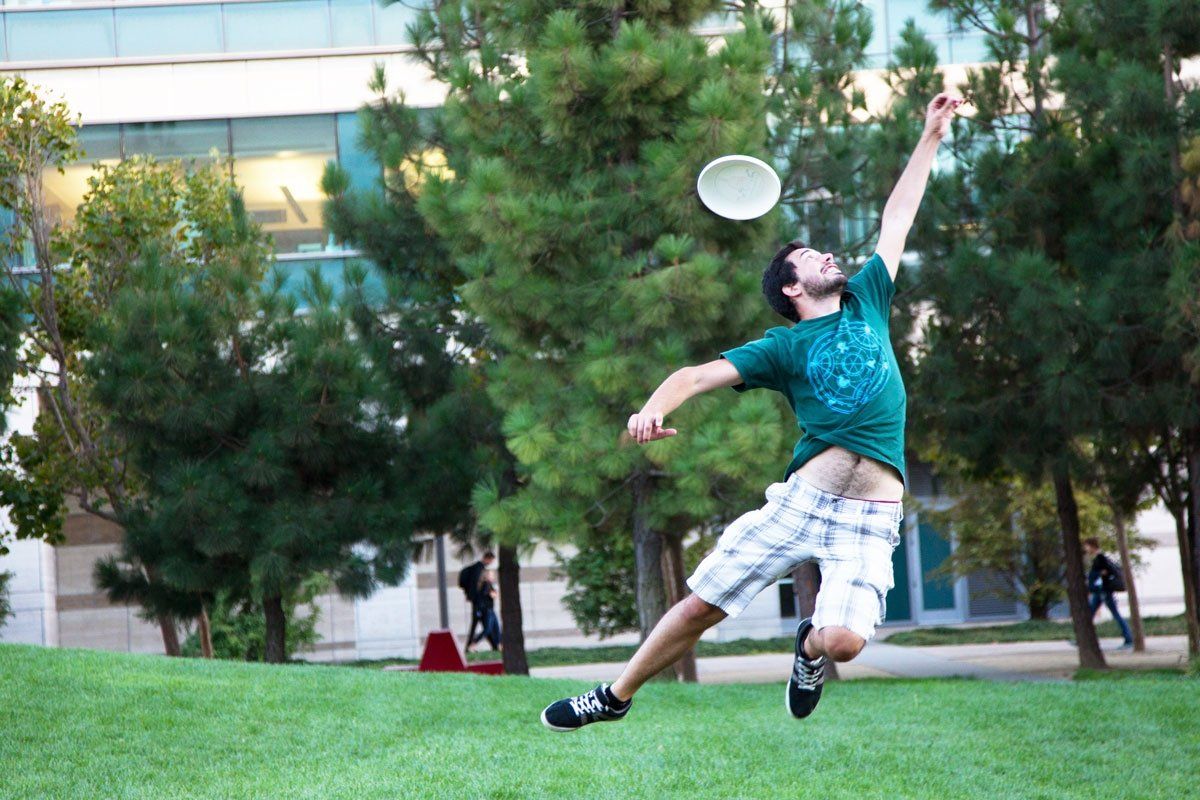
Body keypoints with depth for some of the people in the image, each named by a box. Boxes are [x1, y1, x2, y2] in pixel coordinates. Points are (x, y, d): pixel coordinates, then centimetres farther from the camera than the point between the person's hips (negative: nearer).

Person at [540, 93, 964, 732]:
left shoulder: (866, 303, 16)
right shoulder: (784, 347, 7)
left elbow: (897, 218, 23)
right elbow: (700, 375, -5)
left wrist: (931, 137, 26)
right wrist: (653, 409, -26)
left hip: (869, 518, 1)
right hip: (799, 500, -1)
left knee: (844, 641, -23)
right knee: (699, 605, 0)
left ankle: (810, 644, 15)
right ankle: (616, 697, 22)